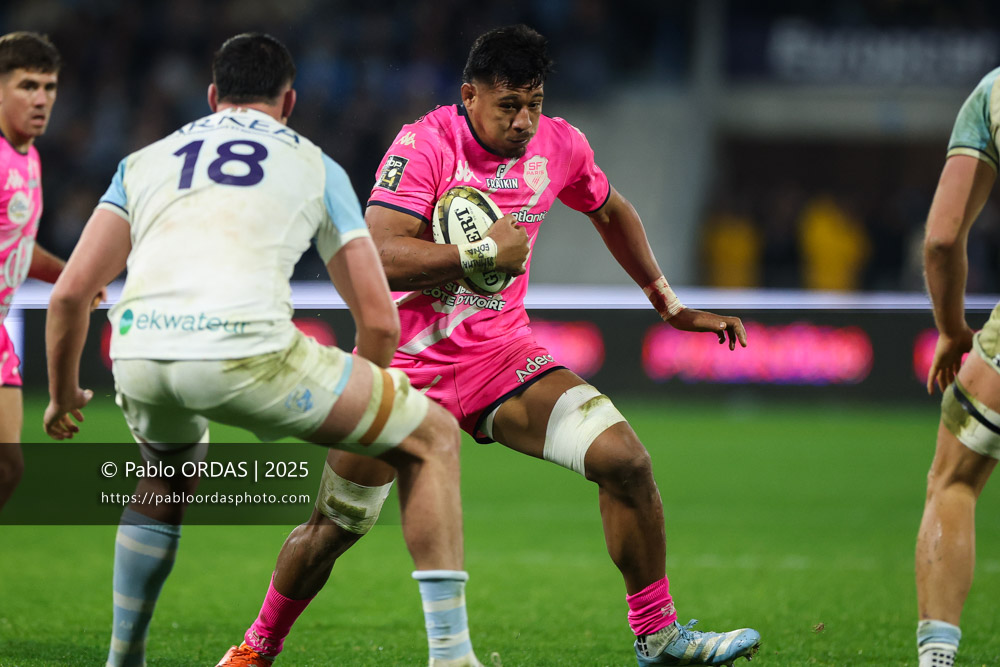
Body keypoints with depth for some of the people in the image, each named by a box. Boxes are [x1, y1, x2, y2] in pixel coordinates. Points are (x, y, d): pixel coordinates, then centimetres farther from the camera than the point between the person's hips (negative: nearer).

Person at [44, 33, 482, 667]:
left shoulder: (145, 161, 28)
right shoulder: (314, 166, 23)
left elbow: (70, 292, 20)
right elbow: (380, 319, 20)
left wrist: (63, 395, 36)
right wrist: (359, 413, 38)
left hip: (138, 353, 4)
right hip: (245, 348, -4)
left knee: (171, 466, 39)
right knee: (433, 437, 13)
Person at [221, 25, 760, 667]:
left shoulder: (558, 145, -2)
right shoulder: (425, 144, -19)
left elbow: (610, 211, 20)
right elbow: (379, 257, -30)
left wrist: (671, 305, 22)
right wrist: (485, 253, -30)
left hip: (501, 353, 4)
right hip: (404, 363, -4)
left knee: (625, 460, -15)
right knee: (332, 529, 2)